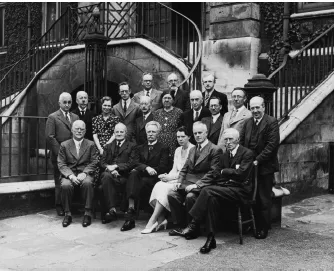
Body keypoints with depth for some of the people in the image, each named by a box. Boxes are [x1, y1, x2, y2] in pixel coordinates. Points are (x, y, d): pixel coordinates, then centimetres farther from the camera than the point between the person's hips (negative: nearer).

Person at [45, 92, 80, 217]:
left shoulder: (75, 117, 15)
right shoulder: (52, 117, 0)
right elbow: (49, 137, -7)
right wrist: (61, 152, -12)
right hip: (59, 155, -4)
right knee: (60, 181, 1)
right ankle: (59, 206, 12)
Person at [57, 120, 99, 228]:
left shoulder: (91, 144, 12)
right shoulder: (64, 145, 12)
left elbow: (94, 162, 3)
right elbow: (61, 164, 3)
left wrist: (84, 173, -15)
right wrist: (70, 175, -15)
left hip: (85, 173, 0)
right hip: (69, 174, 1)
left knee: (87, 183, -34)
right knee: (65, 185, -32)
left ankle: (88, 214, -24)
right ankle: (67, 214, -15)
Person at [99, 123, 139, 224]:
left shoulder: (132, 146, 15)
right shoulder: (108, 146, 28)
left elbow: (132, 164, 0)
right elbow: (102, 162, 14)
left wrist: (116, 166, -12)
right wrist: (109, 168, -9)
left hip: (122, 176, -3)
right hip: (108, 173, 3)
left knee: (105, 185, -33)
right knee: (106, 176, -35)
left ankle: (106, 212, -30)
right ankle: (111, 209, -38)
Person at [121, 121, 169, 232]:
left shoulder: (163, 148, 13)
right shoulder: (141, 148, 24)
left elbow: (163, 167, 0)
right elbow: (136, 163, 7)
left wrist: (152, 170, -15)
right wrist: (146, 168, -14)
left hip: (154, 178, -3)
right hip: (141, 176, 3)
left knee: (143, 181, -34)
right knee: (133, 173, -32)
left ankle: (130, 217, -37)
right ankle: (131, 209, -44)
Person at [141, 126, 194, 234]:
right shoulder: (178, 150, 19)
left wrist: (171, 177, -17)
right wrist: (167, 176, -5)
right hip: (175, 179, 7)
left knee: (165, 188, -29)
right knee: (158, 185, -21)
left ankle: (152, 221, -26)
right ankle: (161, 220, -22)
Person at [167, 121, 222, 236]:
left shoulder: (215, 150, -3)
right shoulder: (192, 150, 23)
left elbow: (213, 173, -11)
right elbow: (184, 168, 21)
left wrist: (197, 184, -19)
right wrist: (180, 181, 2)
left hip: (202, 184, -7)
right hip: (187, 183, 7)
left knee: (190, 196, -33)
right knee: (172, 195, -17)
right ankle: (179, 226, -6)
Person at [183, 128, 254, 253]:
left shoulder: (247, 153, -3)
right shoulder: (225, 155, 20)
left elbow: (241, 173, -15)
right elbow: (218, 176, 16)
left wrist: (224, 171, -2)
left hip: (240, 189, -6)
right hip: (226, 187, 6)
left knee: (208, 191, -27)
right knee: (212, 198, -27)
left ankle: (194, 224, -18)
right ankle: (210, 238, -24)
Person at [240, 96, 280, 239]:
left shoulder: (271, 122, -8)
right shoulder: (247, 123, 11)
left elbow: (272, 145, -15)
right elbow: (242, 142, 11)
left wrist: (258, 160, -18)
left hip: (264, 167, -5)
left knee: (264, 199, 3)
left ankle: (263, 228, 13)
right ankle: (253, 225, 21)